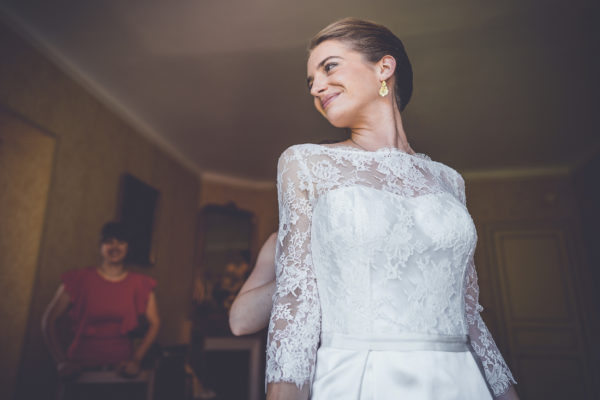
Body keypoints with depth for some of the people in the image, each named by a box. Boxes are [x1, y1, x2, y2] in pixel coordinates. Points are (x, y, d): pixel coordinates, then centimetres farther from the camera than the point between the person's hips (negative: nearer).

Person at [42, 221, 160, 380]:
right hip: (81, 365, 0)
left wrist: (136, 360, -7)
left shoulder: (140, 284, 5)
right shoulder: (79, 279, 3)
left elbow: (154, 324, 3)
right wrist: (61, 361, -3)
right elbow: (49, 320, 4)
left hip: (120, 366, 0)